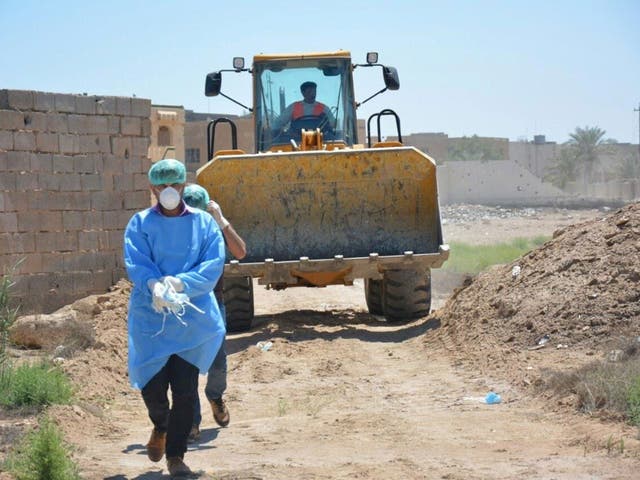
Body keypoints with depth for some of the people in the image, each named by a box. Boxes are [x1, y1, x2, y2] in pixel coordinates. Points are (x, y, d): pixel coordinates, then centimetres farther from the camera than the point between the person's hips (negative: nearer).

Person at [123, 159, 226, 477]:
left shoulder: (204, 223, 4)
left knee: (185, 390, -2)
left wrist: (181, 283, -22)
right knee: (153, 387, 1)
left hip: (193, 317, 0)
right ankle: (160, 427, 36)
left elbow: (213, 265, -6)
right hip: (150, 317, 0)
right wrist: (153, 285, -30)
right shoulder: (140, 224, 2)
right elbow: (134, 263, -10)